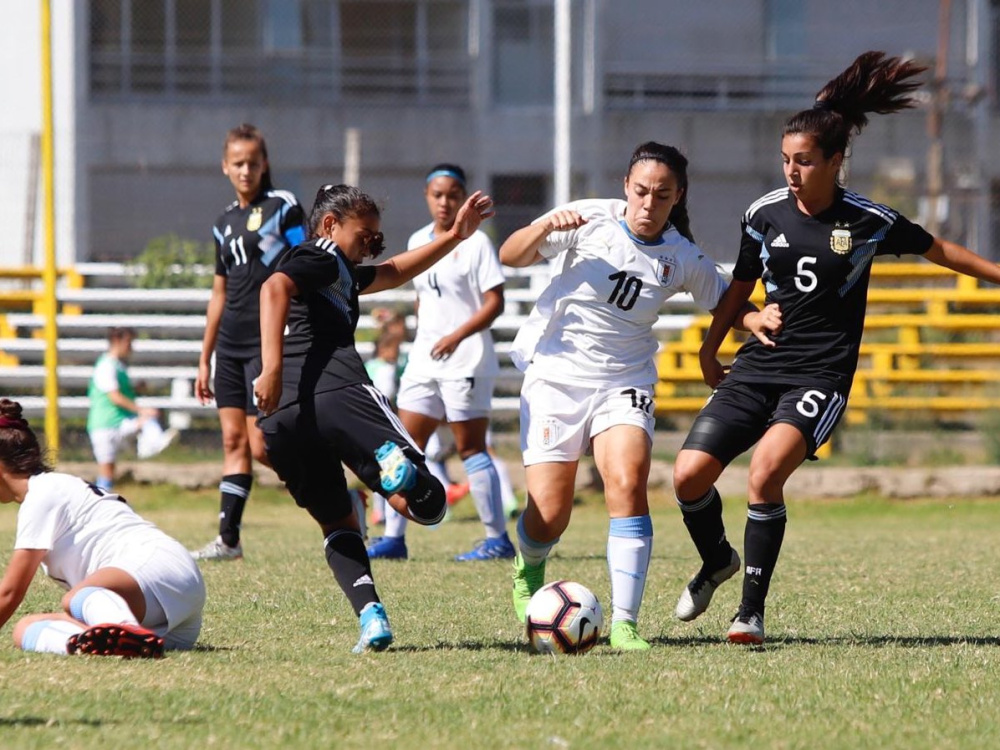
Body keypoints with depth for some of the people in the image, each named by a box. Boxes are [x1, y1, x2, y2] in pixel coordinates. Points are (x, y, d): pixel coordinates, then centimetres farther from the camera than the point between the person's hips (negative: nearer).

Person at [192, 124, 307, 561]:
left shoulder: (283, 207, -5)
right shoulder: (225, 222, 15)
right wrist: (204, 360, 20)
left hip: (269, 342, -7)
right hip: (231, 345, 7)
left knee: (261, 446, -10)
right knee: (232, 439, 4)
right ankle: (228, 538, 4)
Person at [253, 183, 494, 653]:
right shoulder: (321, 259, 11)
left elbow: (394, 272, 48)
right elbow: (274, 288, -11)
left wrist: (455, 236, 47)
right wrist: (272, 370, -21)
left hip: (282, 419, 8)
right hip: (337, 396, -8)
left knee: (336, 523, 18)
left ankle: (370, 615, -5)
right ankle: (395, 463, -46)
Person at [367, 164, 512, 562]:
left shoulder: (475, 242, -8)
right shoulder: (418, 241, 12)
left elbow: (494, 303, -12)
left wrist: (457, 335, -22)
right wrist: (424, 337, 16)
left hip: (466, 361, -7)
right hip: (424, 360, 7)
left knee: (470, 447, -4)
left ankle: (498, 538, 2)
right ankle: (393, 537, 5)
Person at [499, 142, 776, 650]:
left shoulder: (683, 260, -2)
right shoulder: (590, 221, -10)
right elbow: (511, 256, -11)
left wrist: (758, 320, -12)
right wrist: (545, 227, -32)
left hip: (623, 382, 1)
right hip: (555, 374, -1)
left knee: (628, 483, -25)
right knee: (547, 518, -6)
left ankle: (624, 624, -22)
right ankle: (528, 570, 32)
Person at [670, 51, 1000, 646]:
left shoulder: (868, 222, -4)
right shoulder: (766, 213, 3)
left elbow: (938, 250, 12)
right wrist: (710, 349, 21)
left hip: (821, 374, -4)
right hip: (759, 366, 4)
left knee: (766, 471, -29)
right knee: (690, 475, -10)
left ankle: (753, 609, -17)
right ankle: (718, 561, 24)